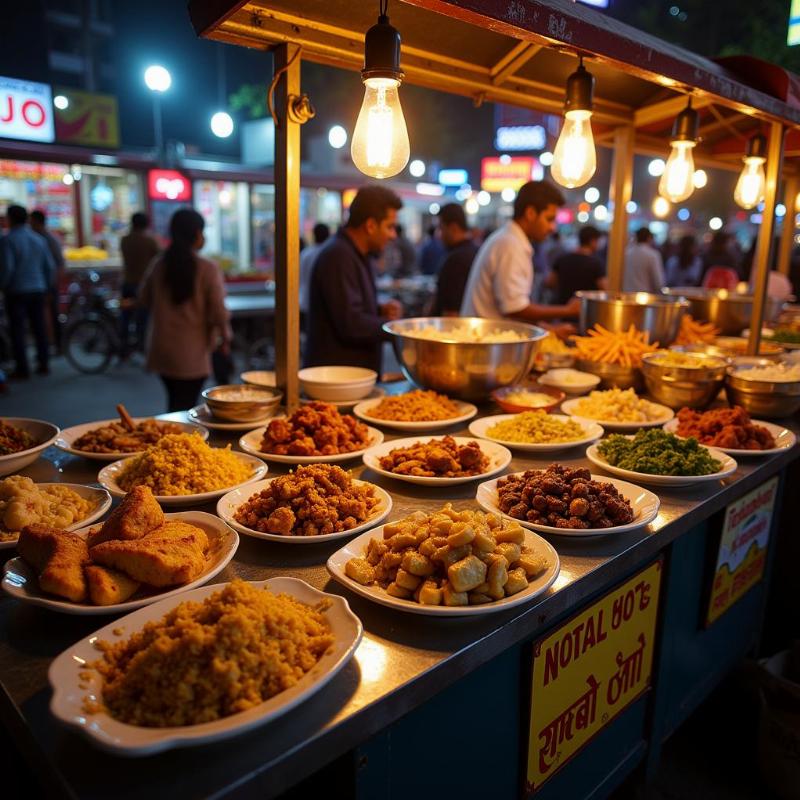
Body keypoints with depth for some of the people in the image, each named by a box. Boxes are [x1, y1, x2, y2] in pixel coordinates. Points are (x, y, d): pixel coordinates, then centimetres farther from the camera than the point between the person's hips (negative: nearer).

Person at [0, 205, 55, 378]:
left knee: (17, 330, 2)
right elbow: (50, 266, 7)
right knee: (39, 328, 11)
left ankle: (22, 369, 2)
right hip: (38, 291, 5)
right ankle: (43, 364, 13)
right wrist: (47, 287, 16)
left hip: (17, 292, -5)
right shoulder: (39, 239, 6)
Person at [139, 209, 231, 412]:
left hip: (161, 350, 5)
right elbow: (218, 311, -13)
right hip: (192, 354, -5)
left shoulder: (157, 266, -1)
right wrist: (225, 338, 4)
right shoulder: (208, 269, -14)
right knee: (185, 409, 5)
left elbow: (144, 298, 13)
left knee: (175, 404, 22)